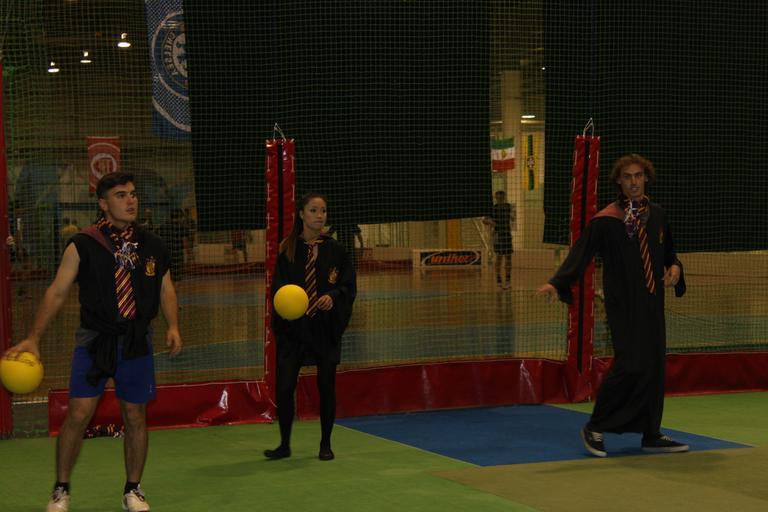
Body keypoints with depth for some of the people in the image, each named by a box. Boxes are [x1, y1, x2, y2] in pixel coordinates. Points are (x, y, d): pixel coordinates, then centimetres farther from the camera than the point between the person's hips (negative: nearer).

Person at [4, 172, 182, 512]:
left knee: (135, 417, 7)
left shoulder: (151, 246, 6)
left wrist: (173, 326, -2)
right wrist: (34, 337, -8)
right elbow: (57, 292, -3)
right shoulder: (83, 245, -4)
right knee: (78, 414, -8)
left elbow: (166, 289, 15)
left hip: (137, 343, 3)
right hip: (94, 340, -3)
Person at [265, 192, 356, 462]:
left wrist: (333, 296, -18)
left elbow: (349, 286, 1)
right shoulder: (288, 250, 1)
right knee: (284, 386, -4)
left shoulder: (335, 250, 1)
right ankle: (284, 445, 13)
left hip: (325, 327, 0)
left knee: (326, 386, 5)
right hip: (293, 326, 0)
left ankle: (325, 444, 20)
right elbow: (277, 286, 1)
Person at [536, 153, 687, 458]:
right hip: (623, 305, -6)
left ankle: (651, 435, 19)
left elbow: (667, 251, 22)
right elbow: (580, 255, -17)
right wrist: (557, 283, -31)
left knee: (654, 367, 8)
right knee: (630, 366, -14)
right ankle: (594, 429, 0)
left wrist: (674, 267, 0)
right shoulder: (605, 221, -10)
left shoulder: (656, 215, 9)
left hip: (651, 304, 6)